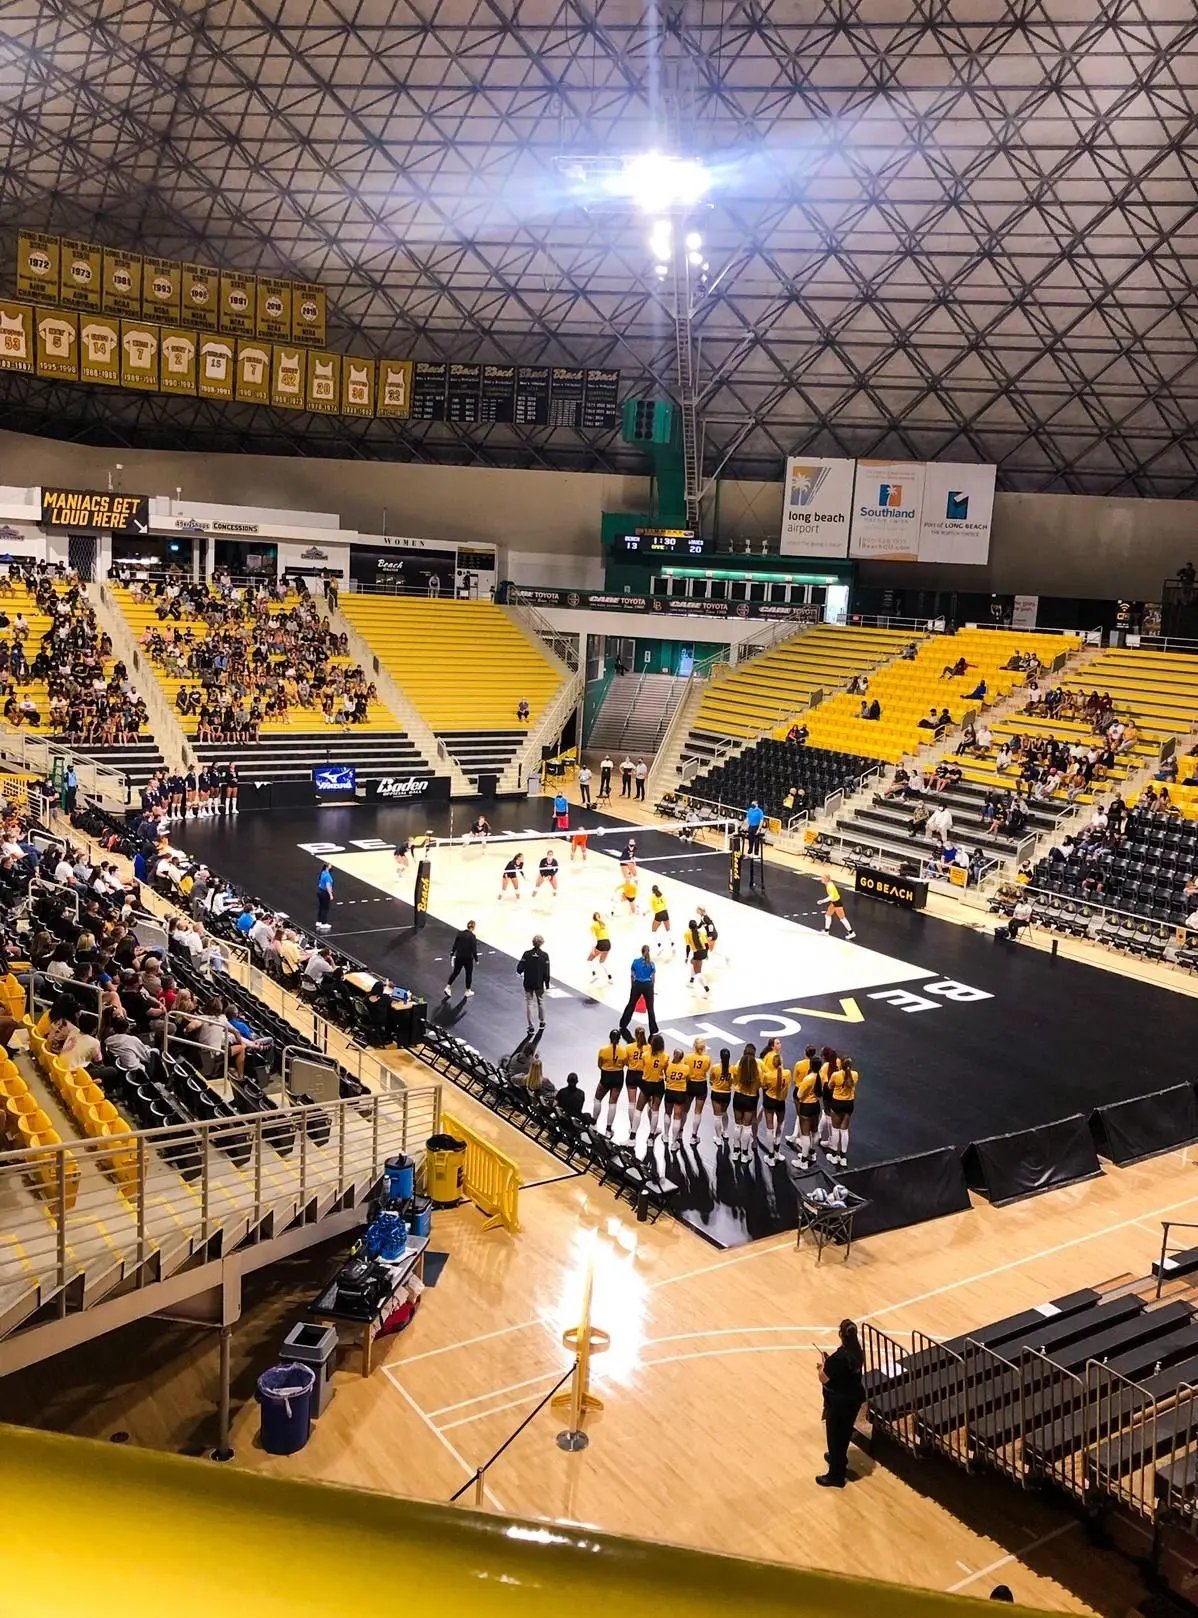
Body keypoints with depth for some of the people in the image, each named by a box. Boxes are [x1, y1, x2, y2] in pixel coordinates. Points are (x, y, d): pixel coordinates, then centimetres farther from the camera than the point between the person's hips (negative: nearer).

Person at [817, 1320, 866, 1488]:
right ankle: (839, 1458, 50)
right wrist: (829, 1364, 4)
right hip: (855, 1397, 7)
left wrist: (823, 1363, -5)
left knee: (835, 1436, 10)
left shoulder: (837, 1358, -31)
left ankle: (836, 1476, 22)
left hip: (838, 1402, -7)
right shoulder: (858, 1352, -8)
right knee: (845, 1431, 27)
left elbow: (823, 1379, -20)